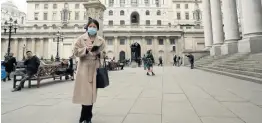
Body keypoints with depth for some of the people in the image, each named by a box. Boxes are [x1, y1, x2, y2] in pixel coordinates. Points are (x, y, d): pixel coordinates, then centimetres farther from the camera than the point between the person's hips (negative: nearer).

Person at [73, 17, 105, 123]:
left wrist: (99, 53, -6)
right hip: (84, 68, -2)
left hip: (95, 69, 2)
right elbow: (76, 52, -1)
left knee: (91, 93, 7)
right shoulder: (81, 39, 3)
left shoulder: (101, 40, 9)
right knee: (85, 93, -4)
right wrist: (86, 50, -15)